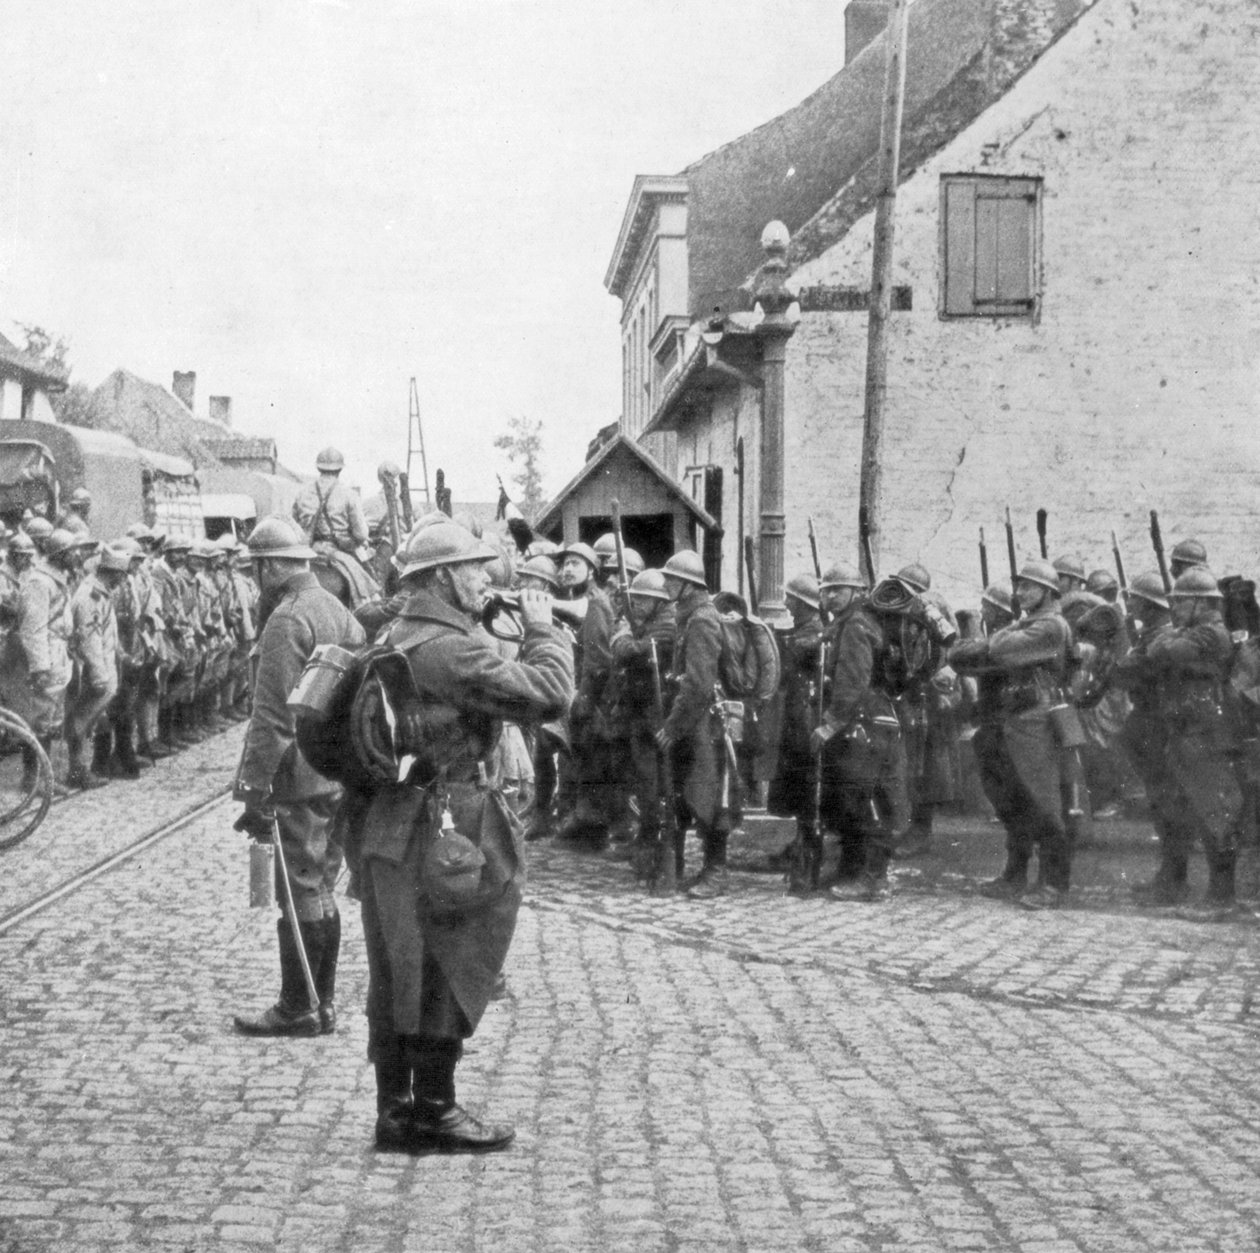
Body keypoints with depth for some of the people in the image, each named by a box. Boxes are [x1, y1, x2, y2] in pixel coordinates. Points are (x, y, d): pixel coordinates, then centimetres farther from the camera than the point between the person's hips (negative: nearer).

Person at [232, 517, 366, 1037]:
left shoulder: (287, 621, -16)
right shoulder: (336, 609, 11)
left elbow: (274, 716, -20)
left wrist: (256, 789, -18)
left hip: (302, 777, -9)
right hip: (342, 774, 9)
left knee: (301, 893, -1)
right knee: (320, 889, 15)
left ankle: (298, 1009, 6)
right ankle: (322, 1004, 23)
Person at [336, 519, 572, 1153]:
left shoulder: (393, 637, 12)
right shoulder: (450, 649, -19)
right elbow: (548, 694, -22)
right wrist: (543, 629, -9)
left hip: (385, 823, 10)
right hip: (439, 831, -10)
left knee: (398, 976, 14)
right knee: (445, 973, 1)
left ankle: (396, 1109, 21)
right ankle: (433, 1112, 9)